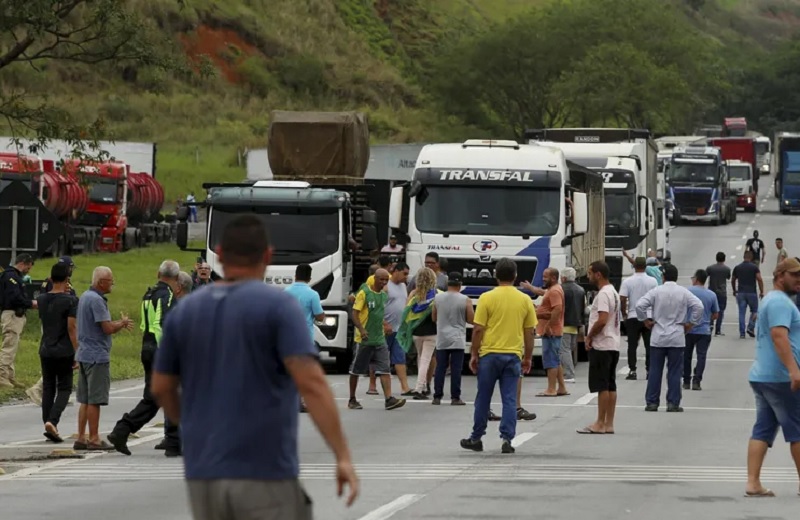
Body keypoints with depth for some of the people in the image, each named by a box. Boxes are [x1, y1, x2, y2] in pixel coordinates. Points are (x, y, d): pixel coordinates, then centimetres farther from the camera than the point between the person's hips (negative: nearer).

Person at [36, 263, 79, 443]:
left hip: (45, 351, 4)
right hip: (64, 352, -4)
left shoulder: (42, 299, 4)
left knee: (48, 388, 12)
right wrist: (77, 353, -10)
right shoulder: (70, 300, -12)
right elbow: (71, 328, -15)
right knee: (64, 388, 2)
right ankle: (52, 421, -17)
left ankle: (48, 424, 12)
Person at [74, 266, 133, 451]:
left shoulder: (85, 297, 15)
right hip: (97, 355, -10)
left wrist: (119, 324, 14)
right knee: (95, 400, -5)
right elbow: (108, 328, -20)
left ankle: (81, 438, 13)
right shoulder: (96, 300, -17)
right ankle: (94, 439, -2)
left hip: (84, 354, 10)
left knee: (85, 400, 11)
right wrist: (122, 323, -1)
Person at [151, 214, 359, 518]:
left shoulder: (185, 311, 7)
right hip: (265, 475, -5)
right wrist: (344, 457, -20)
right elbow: (311, 383, -20)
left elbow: (161, 388, 14)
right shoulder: (278, 305, -8)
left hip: (205, 475, 5)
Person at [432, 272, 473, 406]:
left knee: (440, 368, 6)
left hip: (442, 339, 2)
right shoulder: (465, 300, -7)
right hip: (457, 340, -2)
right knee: (456, 369, -1)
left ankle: (437, 397, 6)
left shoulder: (438, 298, 1)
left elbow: (434, 318, 11)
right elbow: (471, 320, -3)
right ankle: (455, 398, -2)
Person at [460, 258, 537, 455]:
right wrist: (528, 357, 15)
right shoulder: (525, 300, 2)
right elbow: (529, 332, 6)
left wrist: (474, 354, 1)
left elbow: (478, 329, -7)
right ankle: (507, 439, -3)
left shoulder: (487, 298, -6)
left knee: (483, 399, 9)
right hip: (514, 355, 2)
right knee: (509, 400, 4)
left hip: (489, 354, -1)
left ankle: (476, 438, 17)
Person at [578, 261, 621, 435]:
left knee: (602, 385, -7)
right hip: (613, 345, 10)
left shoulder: (603, 294, -16)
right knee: (610, 385, 9)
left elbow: (602, 320, -25)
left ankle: (600, 424, -6)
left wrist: (589, 336, -11)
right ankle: (609, 424, 10)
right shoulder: (613, 292, 16)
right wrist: (592, 336, 17)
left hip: (601, 346, -10)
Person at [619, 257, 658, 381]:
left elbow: (622, 299, -8)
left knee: (632, 345, 4)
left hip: (633, 317, -1)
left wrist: (624, 314, 7)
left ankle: (632, 371, 1)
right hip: (649, 317, 1)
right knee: (649, 345, 6)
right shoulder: (652, 281, -2)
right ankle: (649, 371, 5)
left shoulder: (627, 282, -5)